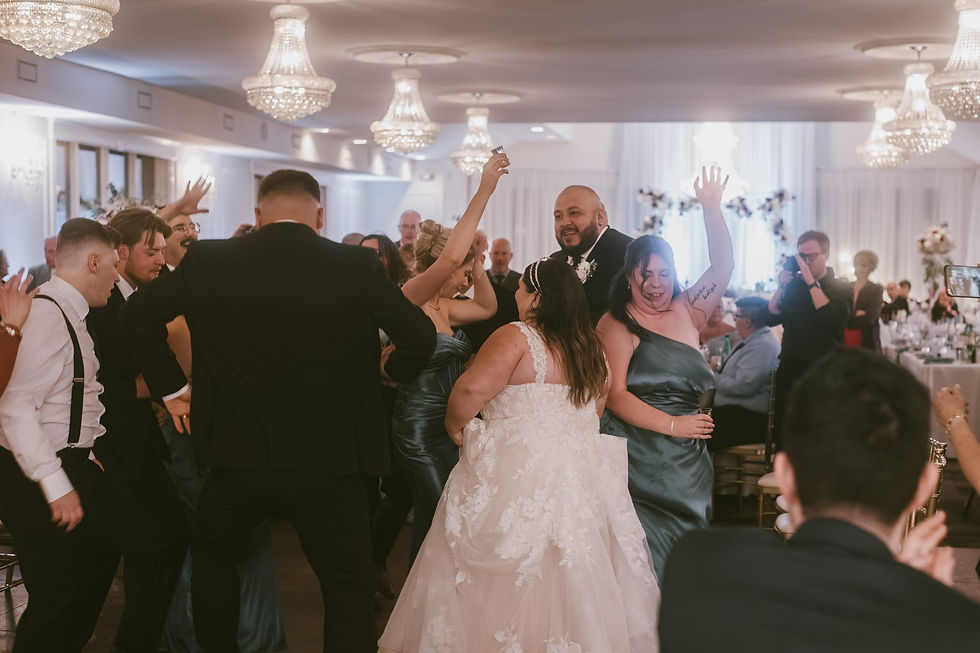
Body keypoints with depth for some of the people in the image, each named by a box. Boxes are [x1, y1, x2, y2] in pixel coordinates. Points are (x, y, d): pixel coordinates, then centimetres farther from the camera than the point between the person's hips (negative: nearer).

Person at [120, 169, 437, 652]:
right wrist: (391, 372, 14)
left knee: (213, 559, 28)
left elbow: (139, 313, 3)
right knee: (349, 587, 12)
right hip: (328, 461, -1)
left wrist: (171, 387, 10)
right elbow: (420, 337, -6)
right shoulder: (358, 265, -6)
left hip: (239, 456, 1)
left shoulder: (209, 261, -2)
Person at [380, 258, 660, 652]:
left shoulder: (518, 337, -12)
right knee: (570, 575, 10)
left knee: (507, 578, 2)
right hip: (581, 476, 7)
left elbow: (473, 387, -21)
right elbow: (599, 404, 21)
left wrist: (455, 427, -5)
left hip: (518, 474, -7)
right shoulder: (591, 347, 10)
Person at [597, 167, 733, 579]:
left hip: (687, 464, 5)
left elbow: (722, 266, 3)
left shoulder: (686, 312, 11)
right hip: (637, 460, -5)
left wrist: (711, 207, -6)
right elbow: (615, 395, -12)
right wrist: (672, 425, -16)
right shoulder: (617, 325, -3)